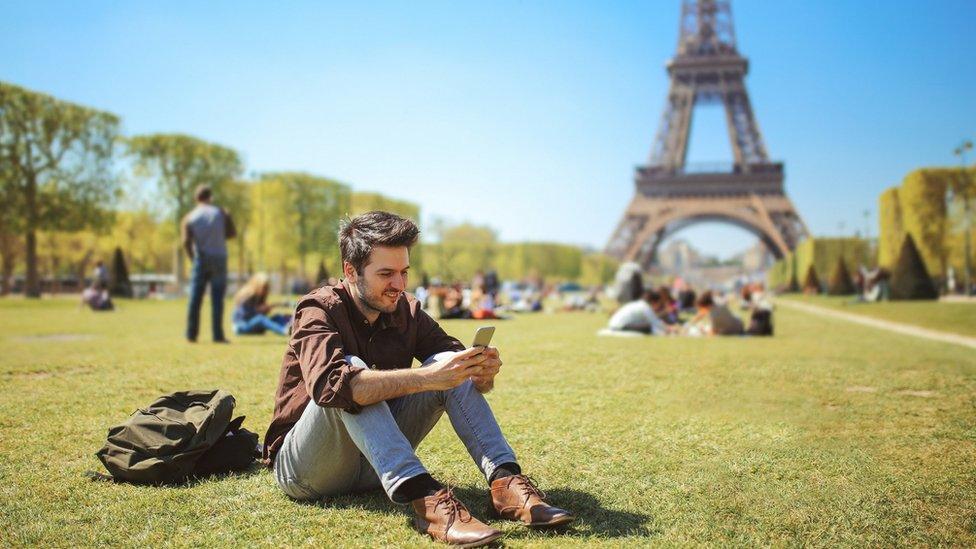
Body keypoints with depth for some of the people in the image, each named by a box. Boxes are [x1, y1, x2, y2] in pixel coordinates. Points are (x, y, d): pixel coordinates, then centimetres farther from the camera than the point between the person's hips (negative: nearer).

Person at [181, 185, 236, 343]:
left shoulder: (189, 218, 2)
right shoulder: (221, 213, 2)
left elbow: (186, 242, -8)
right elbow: (233, 233, 1)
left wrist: (192, 258, 5)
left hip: (200, 260, 1)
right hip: (219, 259, -1)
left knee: (195, 299, 5)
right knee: (217, 299, 0)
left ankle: (191, 335, 5)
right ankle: (218, 335, -3)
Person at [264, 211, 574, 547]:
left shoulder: (407, 312, 1)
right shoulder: (319, 311, -16)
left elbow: (457, 370, -3)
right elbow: (330, 384, -37)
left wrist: (483, 373, -28)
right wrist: (427, 377, -44)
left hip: (377, 462, 5)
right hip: (302, 468, -5)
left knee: (451, 365, -12)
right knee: (352, 369, -33)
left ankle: (505, 482, -26)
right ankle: (425, 499, -44)